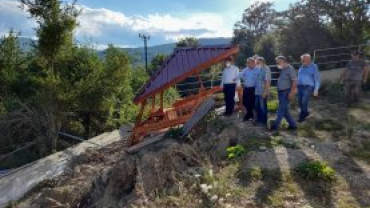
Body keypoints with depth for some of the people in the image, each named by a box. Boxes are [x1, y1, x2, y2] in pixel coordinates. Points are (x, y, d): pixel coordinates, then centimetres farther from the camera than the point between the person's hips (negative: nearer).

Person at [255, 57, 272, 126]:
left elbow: (267, 81, -18)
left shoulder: (266, 69, -13)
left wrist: (265, 92, -21)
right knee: (257, 106, 14)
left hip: (263, 92, -8)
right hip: (257, 91, 8)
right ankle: (259, 120, 27)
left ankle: (264, 122, 13)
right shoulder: (259, 69, 13)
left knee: (263, 107, 2)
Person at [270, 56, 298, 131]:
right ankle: (293, 125, 21)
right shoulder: (283, 70, 14)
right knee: (285, 110, 12)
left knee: (281, 110, -3)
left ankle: (276, 125, 2)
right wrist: (279, 92, 15)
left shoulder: (290, 69, -11)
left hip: (286, 92, -9)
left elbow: (294, 82, -15)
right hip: (281, 92, 9)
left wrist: (291, 93, -19)